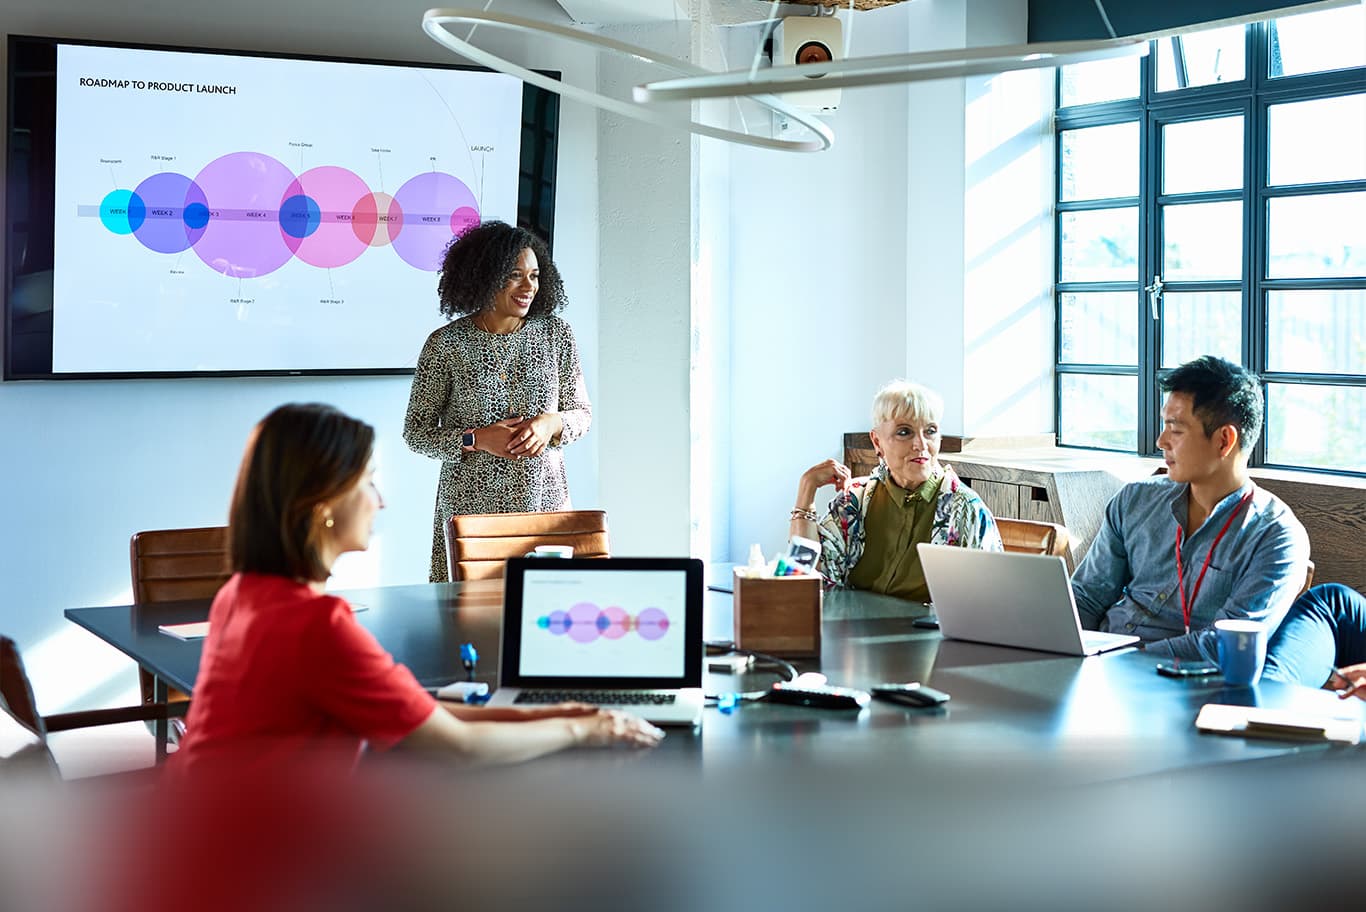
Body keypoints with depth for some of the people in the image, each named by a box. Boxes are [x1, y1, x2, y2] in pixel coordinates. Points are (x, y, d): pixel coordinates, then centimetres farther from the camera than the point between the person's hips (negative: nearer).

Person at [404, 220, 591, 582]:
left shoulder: (556, 334, 3)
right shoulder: (446, 344, -4)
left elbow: (582, 412, 10)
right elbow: (416, 432, 0)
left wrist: (552, 423, -11)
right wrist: (475, 440, -14)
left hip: (544, 499, 2)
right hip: (469, 506, -2)